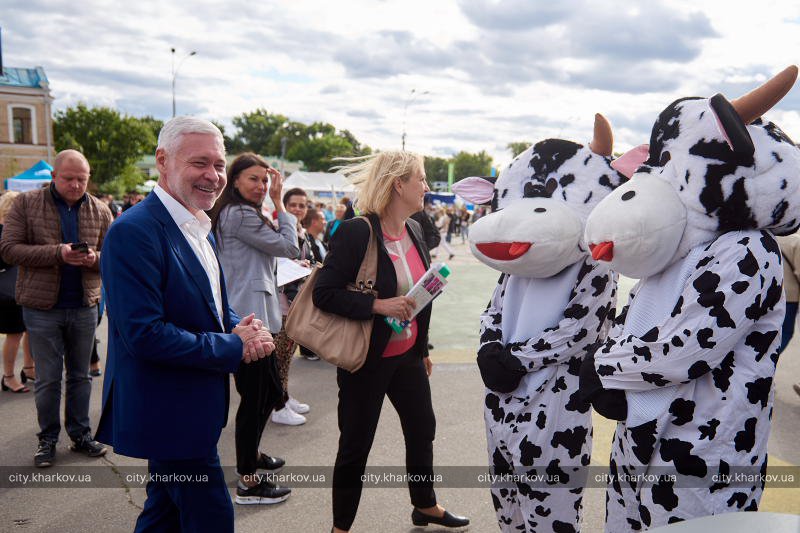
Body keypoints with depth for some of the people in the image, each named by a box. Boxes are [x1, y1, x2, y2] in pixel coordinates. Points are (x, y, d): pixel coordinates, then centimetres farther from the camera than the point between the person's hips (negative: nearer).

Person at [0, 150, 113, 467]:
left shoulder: (100, 211, 5)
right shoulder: (27, 204, -2)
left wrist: (94, 258, -16)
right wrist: (57, 253, -20)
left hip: (84, 307, 2)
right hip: (42, 307, -2)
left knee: (80, 375, 13)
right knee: (47, 378, 6)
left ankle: (81, 434, 25)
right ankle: (48, 439, 21)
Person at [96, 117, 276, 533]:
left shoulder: (200, 229, 8)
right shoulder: (134, 231, -22)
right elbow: (145, 335, -27)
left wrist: (242, 328, -6)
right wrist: (234, 347, -20)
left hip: (191, 404, 9)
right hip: (169, 411, -9)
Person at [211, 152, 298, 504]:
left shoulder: (230, 214, 17)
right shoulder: (241, 215, -15)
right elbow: (289, 246, -13)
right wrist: (279, 202, -6)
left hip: (245, 314, 11)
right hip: (249, 316, -11)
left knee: (271, 391, 21)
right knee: (255, 397, -4)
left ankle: (250, 453, 39)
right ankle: (248, 483, 6)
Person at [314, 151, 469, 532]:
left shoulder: (414, 231, 4)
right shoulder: (356, 233, -19)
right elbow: (324, 293, -20)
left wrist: (423, 349, 18)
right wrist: (378, 305, -29)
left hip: (407, 355, 8)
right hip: (366, 360, -7)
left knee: (422, 428, 20)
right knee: (356, 444, 5)